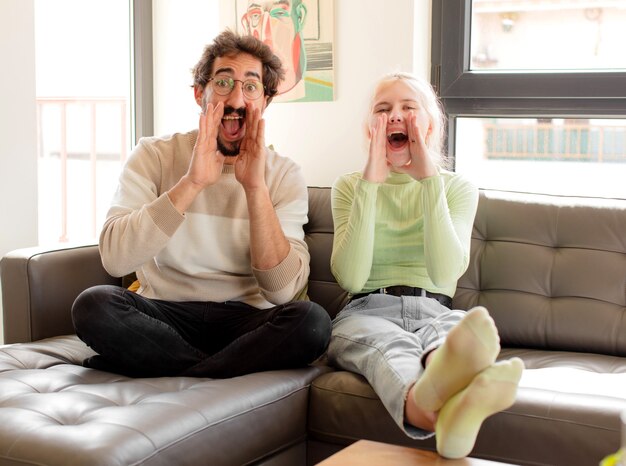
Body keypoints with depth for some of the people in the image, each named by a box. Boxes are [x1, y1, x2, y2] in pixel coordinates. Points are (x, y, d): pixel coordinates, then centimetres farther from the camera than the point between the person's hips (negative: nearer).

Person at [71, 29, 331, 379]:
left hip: (244, 319, 0)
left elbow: (282, 291, -13)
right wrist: (192, 182, -25)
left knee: (312, 321, -30)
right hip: (164, 315, 0)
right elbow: (114, 259, -17)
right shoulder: (154, 155, -1)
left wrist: (254, 187, -22)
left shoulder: (285, 175, 0)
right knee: (93, 305, -30)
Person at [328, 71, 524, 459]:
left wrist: (429, 178, -11)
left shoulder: (458, 188, 13)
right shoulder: (349, 186, 12)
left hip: (435, 312, 1)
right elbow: (350, 278, -6)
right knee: (388, 344, -39)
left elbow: (446, 274, -8)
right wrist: (371, 182, -11)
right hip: (368, 312, -1)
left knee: (471, 327, -37)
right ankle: (425, 405, -76)